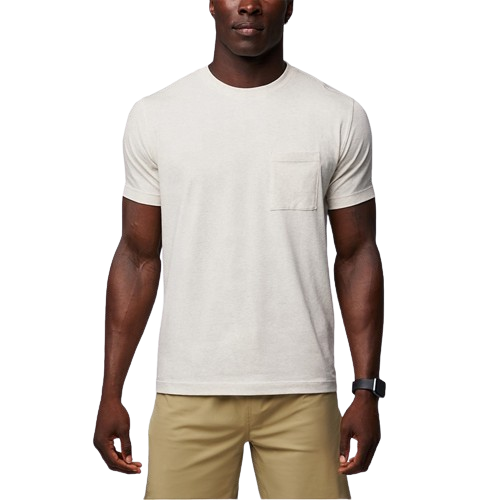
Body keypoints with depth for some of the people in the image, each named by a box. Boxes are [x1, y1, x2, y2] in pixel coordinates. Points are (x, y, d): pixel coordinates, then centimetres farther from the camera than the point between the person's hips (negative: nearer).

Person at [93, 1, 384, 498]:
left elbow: (356, 256, 4)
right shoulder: (153, 116, 2)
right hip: (189, 393, 0)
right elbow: (138, 258, 4)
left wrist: (367, 390, -2)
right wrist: (110, 394, 0)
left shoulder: (341, 117, 1)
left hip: (302, 392, 0)